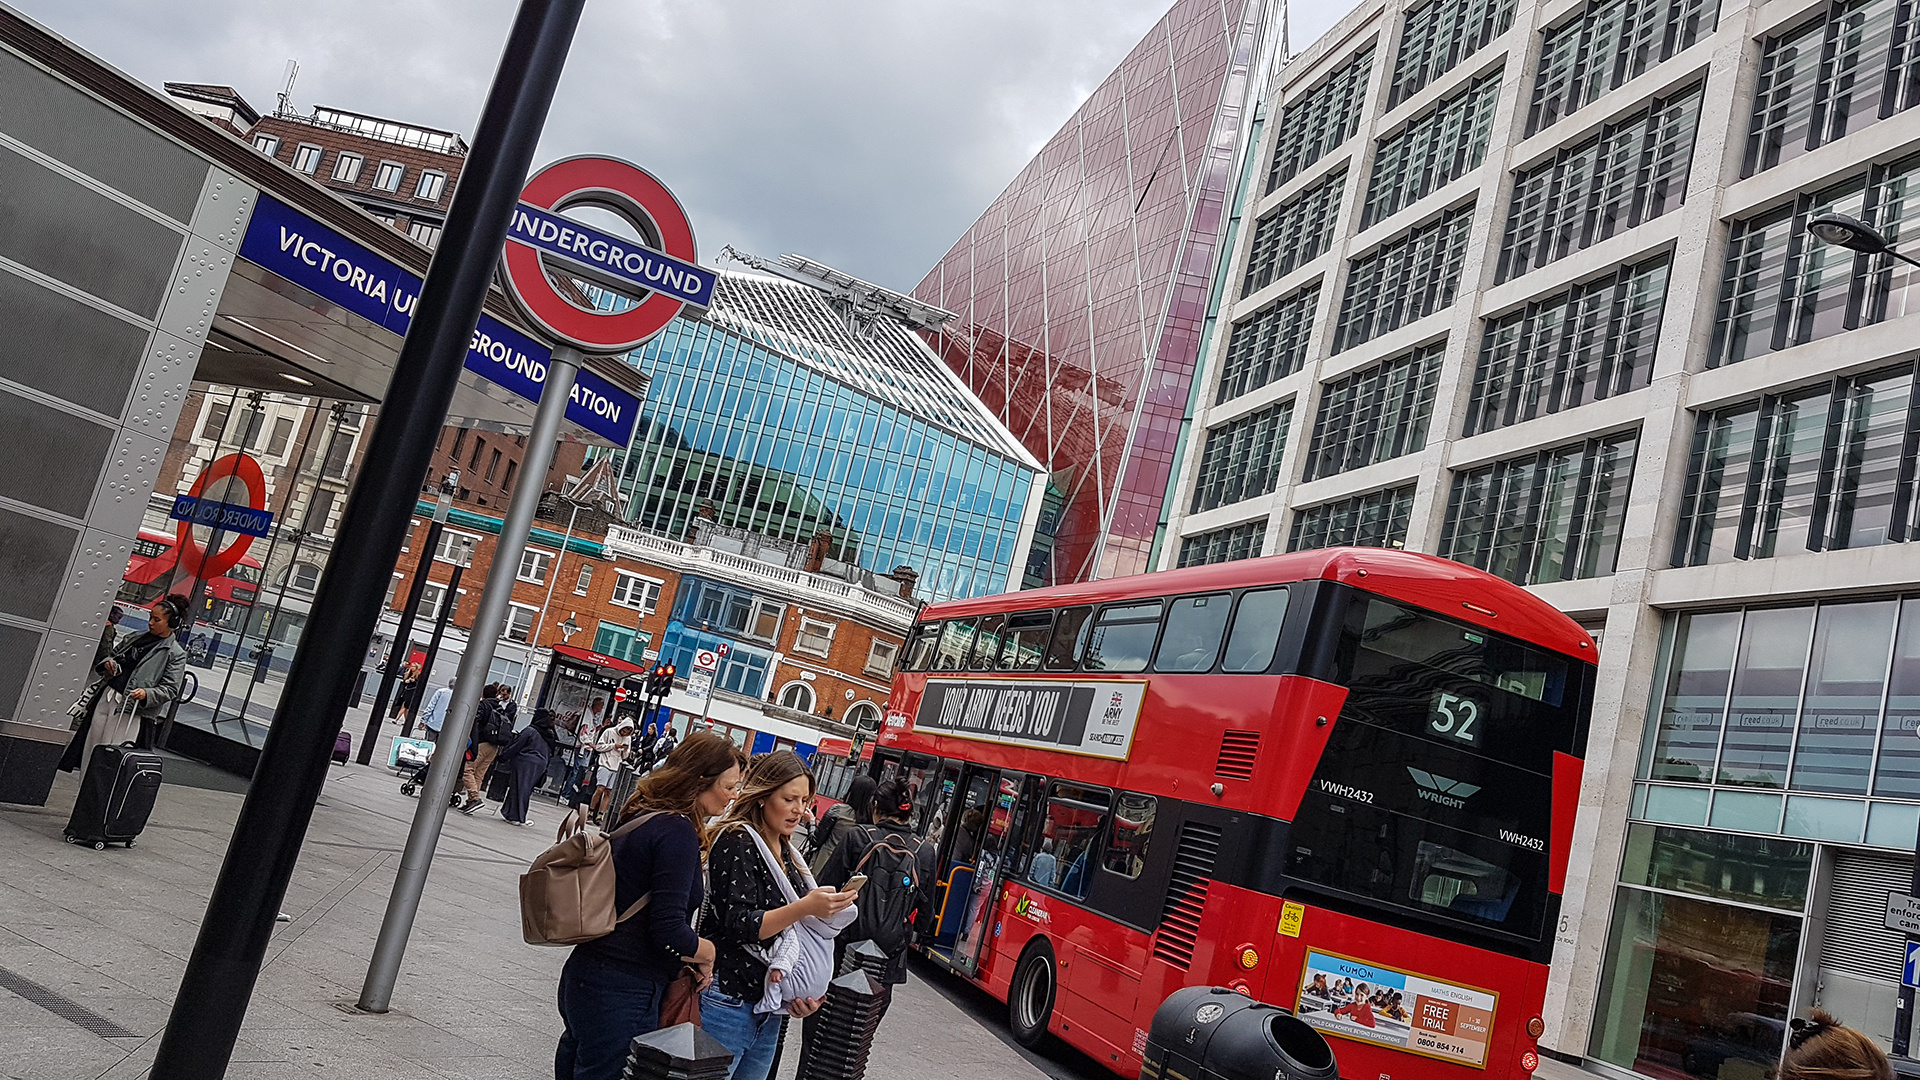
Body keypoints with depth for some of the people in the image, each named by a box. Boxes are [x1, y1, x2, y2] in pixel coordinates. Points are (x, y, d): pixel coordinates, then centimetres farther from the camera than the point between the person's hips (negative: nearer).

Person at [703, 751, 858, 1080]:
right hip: (728, 1001, -7)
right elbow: (736, 925, -20)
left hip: (769, 1010, 8)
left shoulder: (787, 852, 11)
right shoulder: (738, 842, -11)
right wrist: (804, 908, -29)